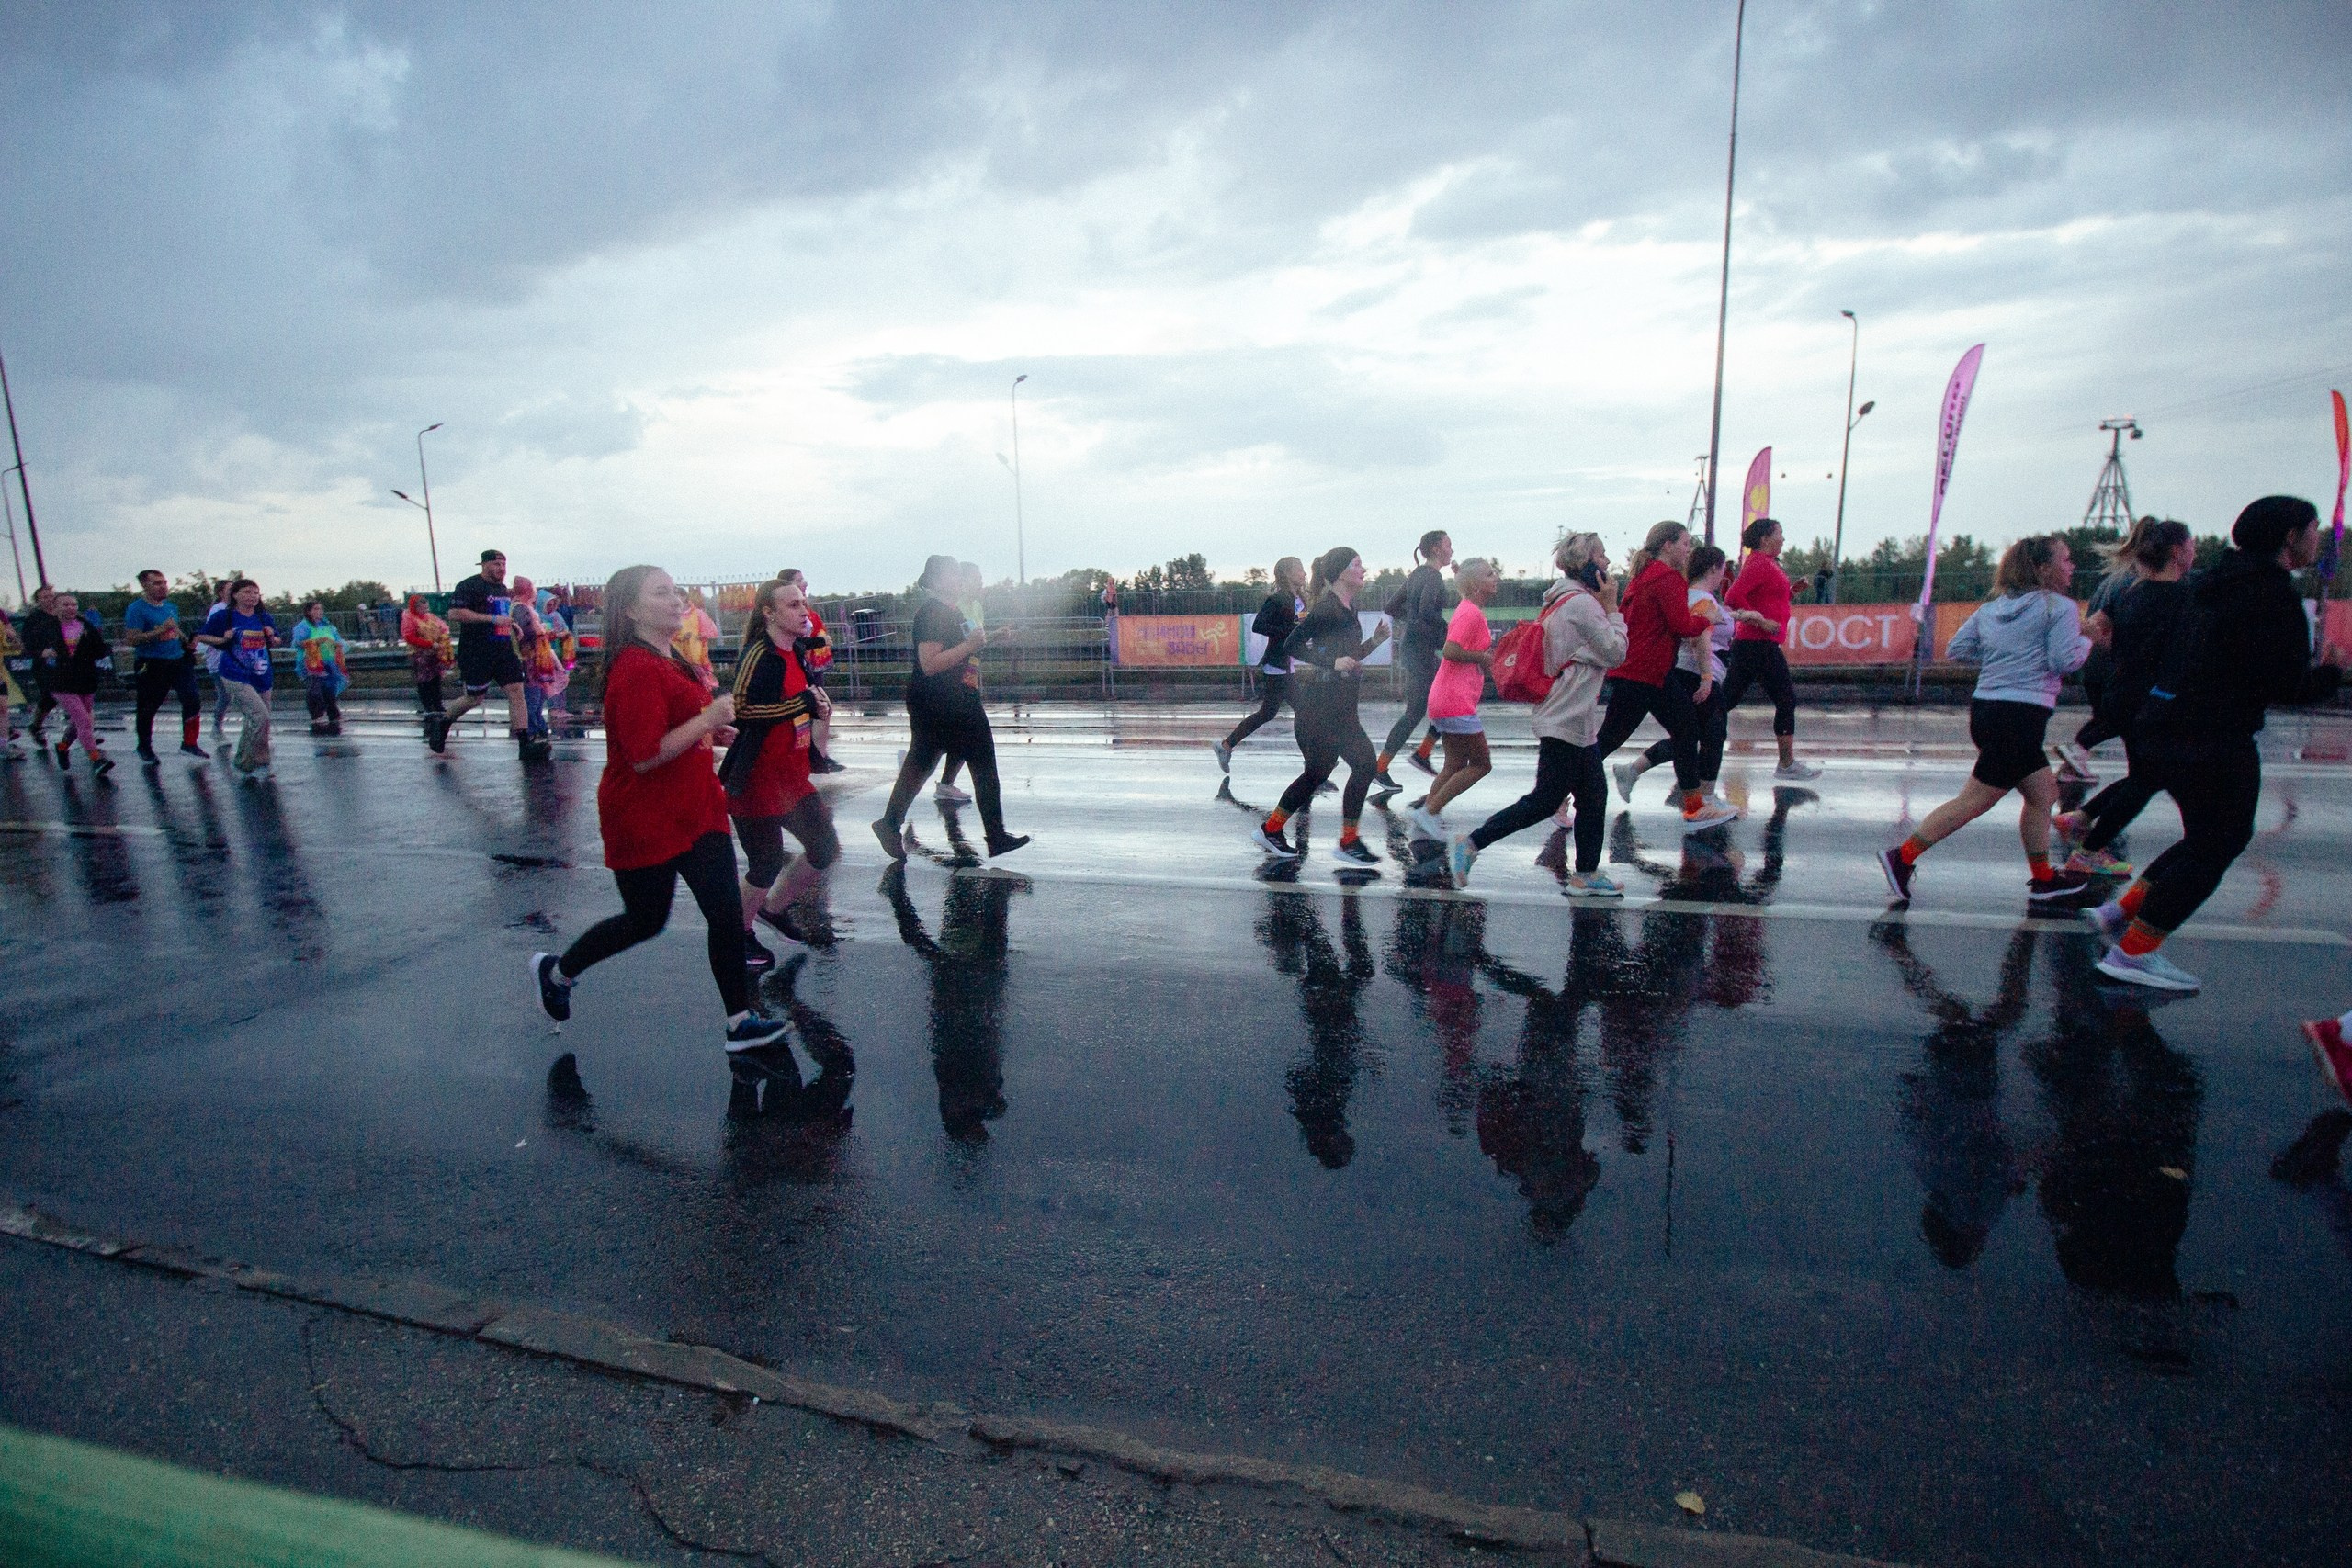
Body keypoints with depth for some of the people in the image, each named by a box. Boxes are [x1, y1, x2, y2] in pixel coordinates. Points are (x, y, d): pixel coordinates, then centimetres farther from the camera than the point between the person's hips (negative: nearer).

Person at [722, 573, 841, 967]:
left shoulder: (795, 653, 9)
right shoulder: (758, 656, -17)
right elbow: (742, 709, -30)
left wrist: (818, 704, 2)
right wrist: (804, 702, -28)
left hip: (792, 778, 9)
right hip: (756, 782, -9)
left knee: (825, 851, 13)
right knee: (768, 865, 2)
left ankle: (774, 908, 34)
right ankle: (740, 933, 27)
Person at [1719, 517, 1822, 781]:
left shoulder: (1764, 563, 19)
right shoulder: (1760, 563, -11)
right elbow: (1733, 597, -23)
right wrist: (1762, 622, -21)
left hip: (1745, 644, 10)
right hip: (1761, 645, -10)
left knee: (1728, 700, 8)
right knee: (1786, 700, -1)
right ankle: (1787, 765, 5)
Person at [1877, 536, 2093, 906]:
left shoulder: (1991, 608, 14)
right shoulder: (2060, 606, -5)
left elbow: (1956, 649, 11)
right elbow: (2065, 661, -12)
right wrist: (2087, 641, 7)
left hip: (1986, 708, 9)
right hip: (2021, 715, -9)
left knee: (2043, 793, 19)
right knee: (1975, 800, -4)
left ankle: (2042, 879, 24)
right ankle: (1902, 857, -6)